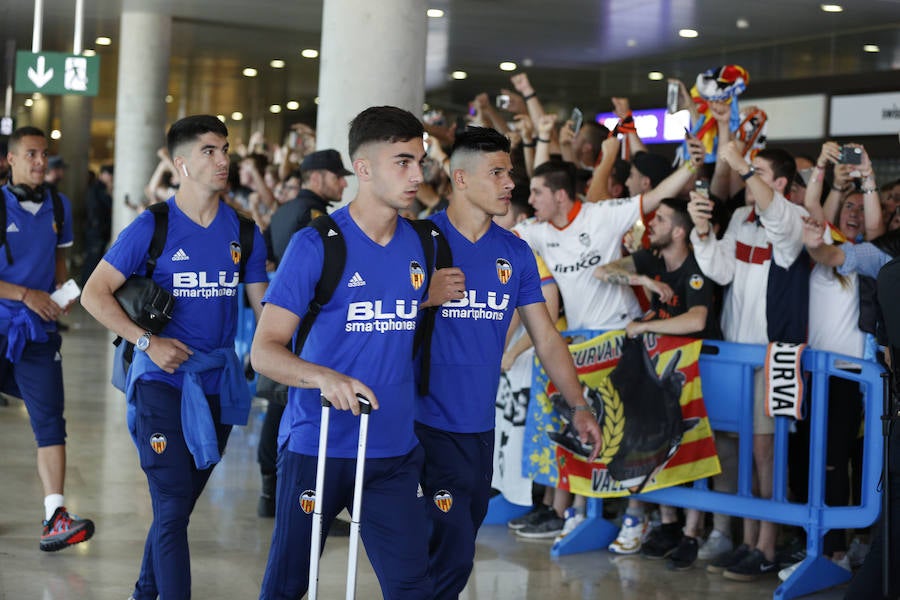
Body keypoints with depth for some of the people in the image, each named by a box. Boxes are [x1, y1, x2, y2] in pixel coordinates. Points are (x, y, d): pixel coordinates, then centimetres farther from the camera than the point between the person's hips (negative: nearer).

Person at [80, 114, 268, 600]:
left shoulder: (244, 233, 4)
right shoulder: (152, 228, -8)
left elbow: (264, 305, 9)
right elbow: (94, 293, -7)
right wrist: (146, 341, -16)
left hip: (219, 382, 5)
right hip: (164, 381, -5)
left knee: (179, 504, 17)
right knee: (173, 508, -9)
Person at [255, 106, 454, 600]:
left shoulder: (420, 245, 7)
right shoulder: (315, 244, -10)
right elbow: (264, 350, -15)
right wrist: (325, 377, -31)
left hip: (394, 451, 4)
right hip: (316, 447, -4)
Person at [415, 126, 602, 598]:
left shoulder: (515, 253, 6)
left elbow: (546, 338, 9)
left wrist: (579, 407, 0)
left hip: (481, 429, 6)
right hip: (429, 425, -6)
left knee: (456, 553, 14)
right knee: (452, 558, -10)